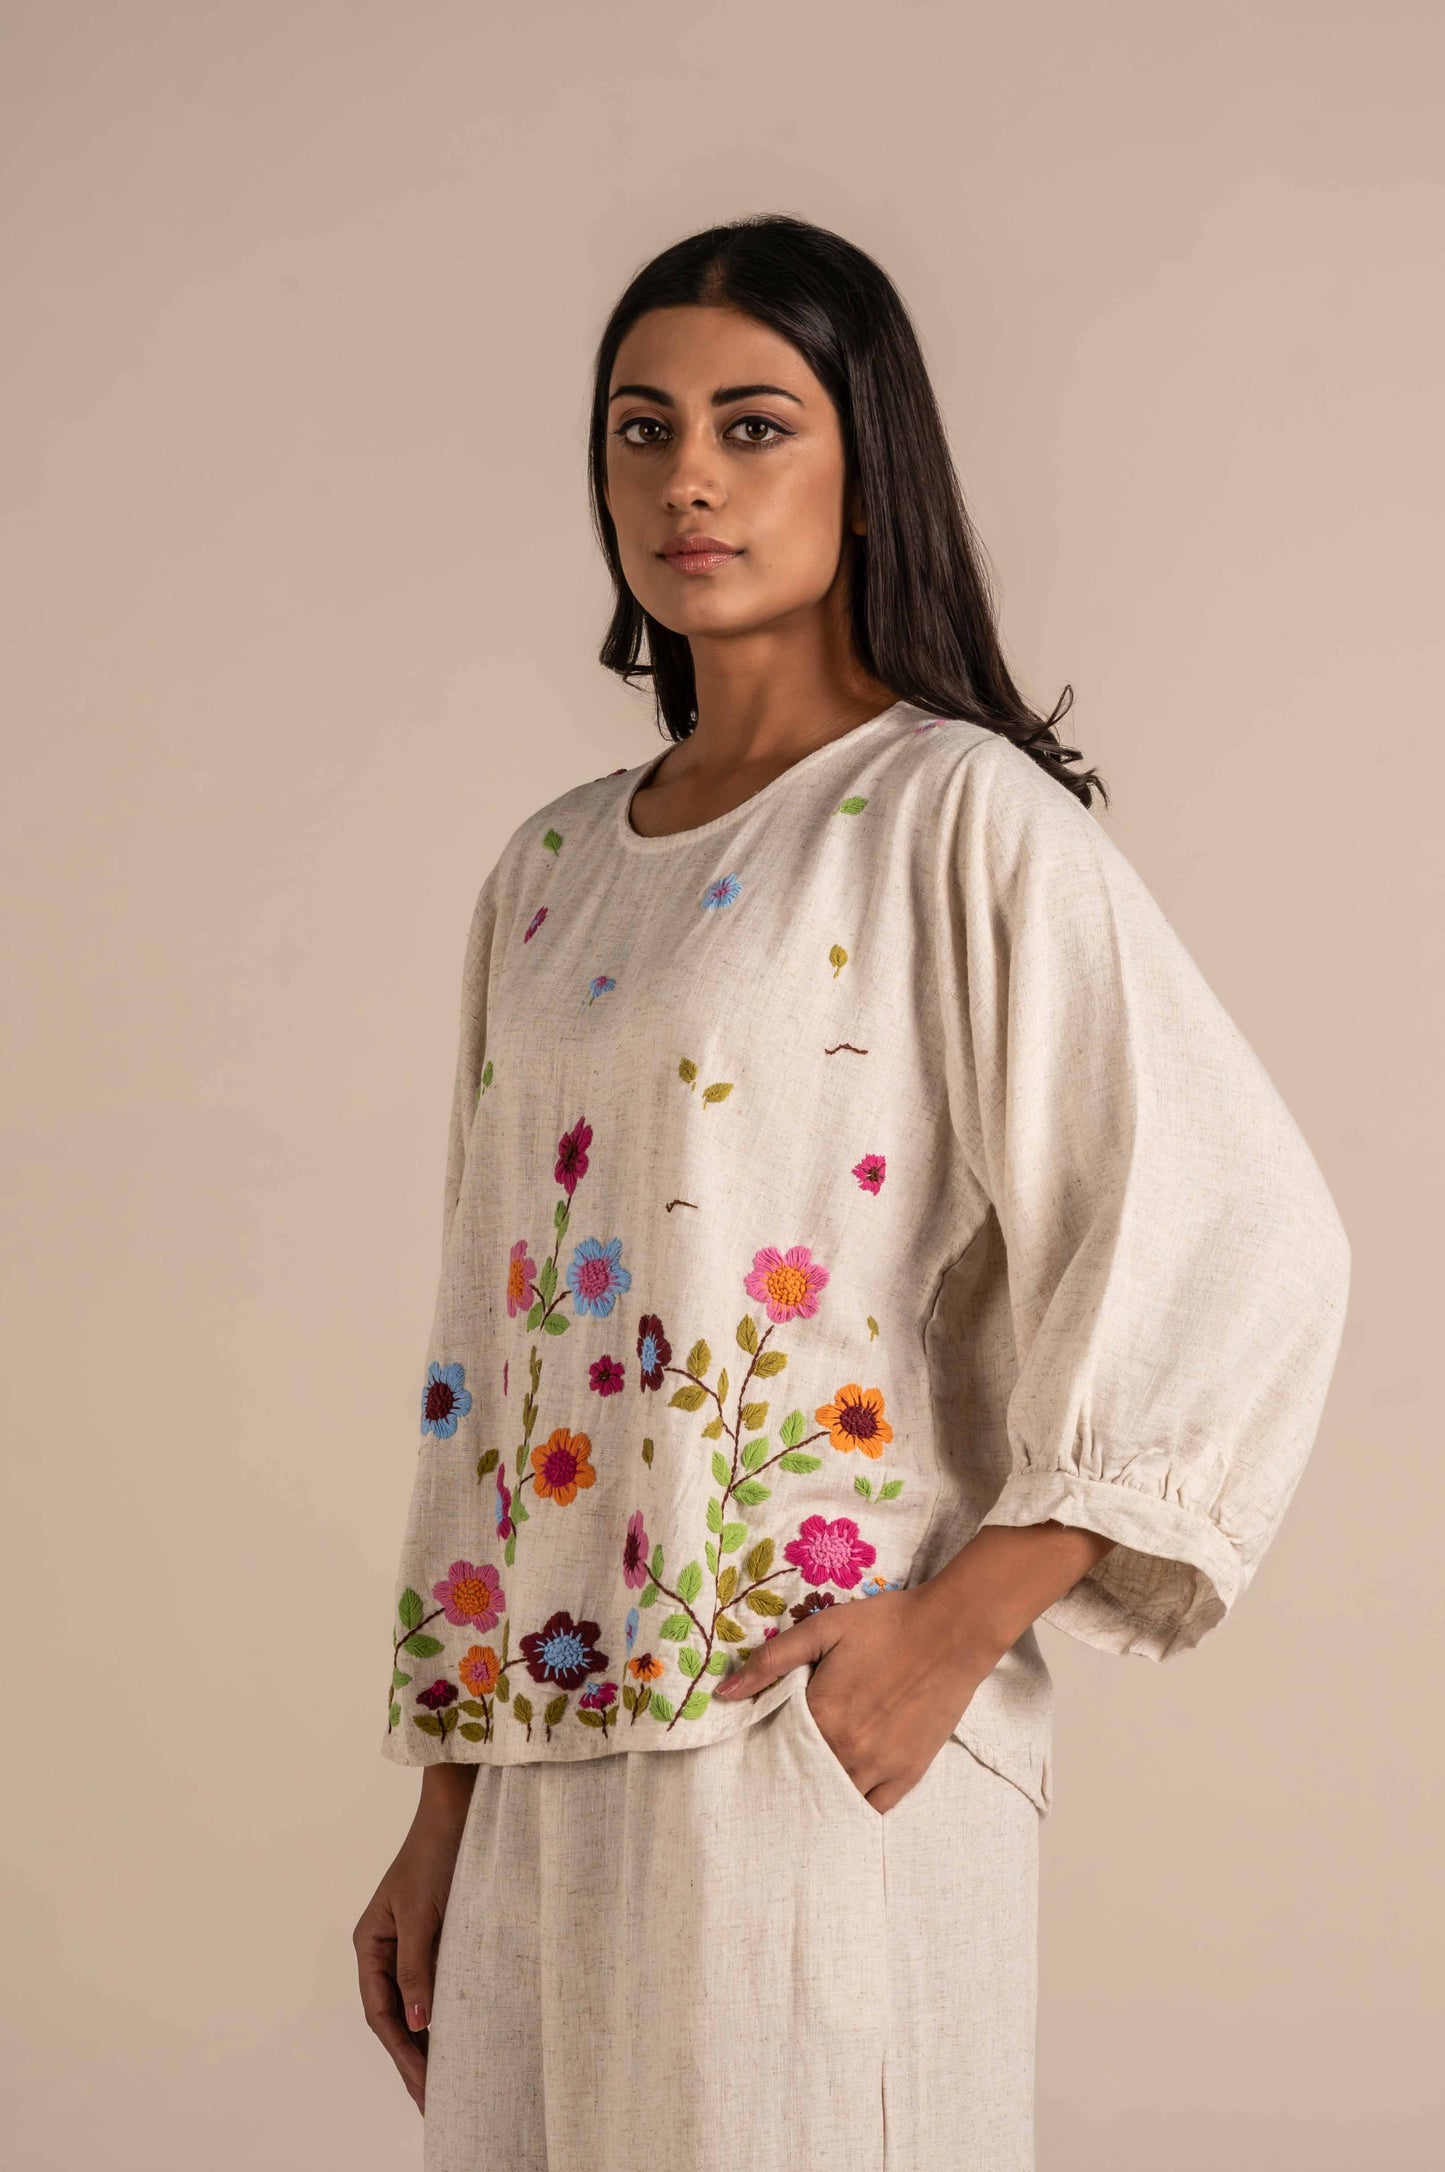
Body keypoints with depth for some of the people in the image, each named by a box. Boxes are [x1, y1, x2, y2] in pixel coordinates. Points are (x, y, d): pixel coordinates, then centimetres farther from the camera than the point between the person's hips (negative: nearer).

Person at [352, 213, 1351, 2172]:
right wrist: (440, 1814, 12)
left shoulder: (962, 816, -6)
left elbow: (1246, 1240, -14)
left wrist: (961, 1629, -15)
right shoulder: (551, 872, 13)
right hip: (557, 1768, 6)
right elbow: (496, 1336, 14)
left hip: (831, 1742, -6)